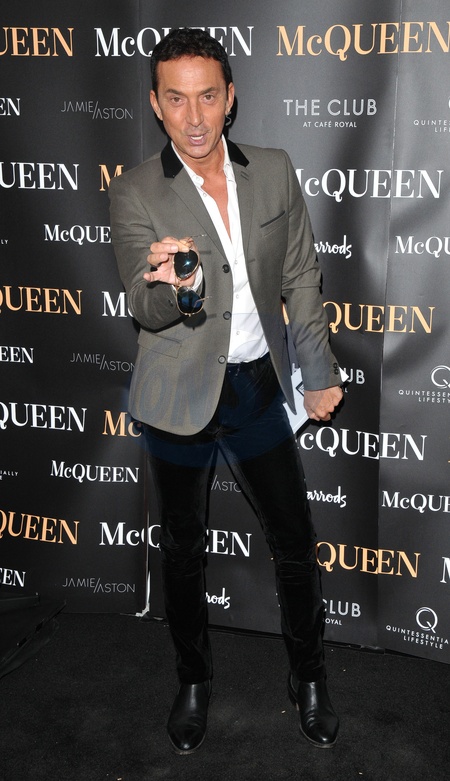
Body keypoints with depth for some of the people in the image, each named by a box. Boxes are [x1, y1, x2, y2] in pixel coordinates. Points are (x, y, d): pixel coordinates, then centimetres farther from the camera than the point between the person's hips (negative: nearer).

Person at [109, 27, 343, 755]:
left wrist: (321, 370, 7)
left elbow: (301, 277, 6)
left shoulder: (274, 170, -4)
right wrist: (173, 283, -44)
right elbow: (145, 308, -21)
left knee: (295, 542, 10)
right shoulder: (134, 194, -12)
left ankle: (309, 676, 33)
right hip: (181, 394, -2)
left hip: (259, 385, 2)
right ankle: (194, 680, 38)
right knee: (183, 548, 15)